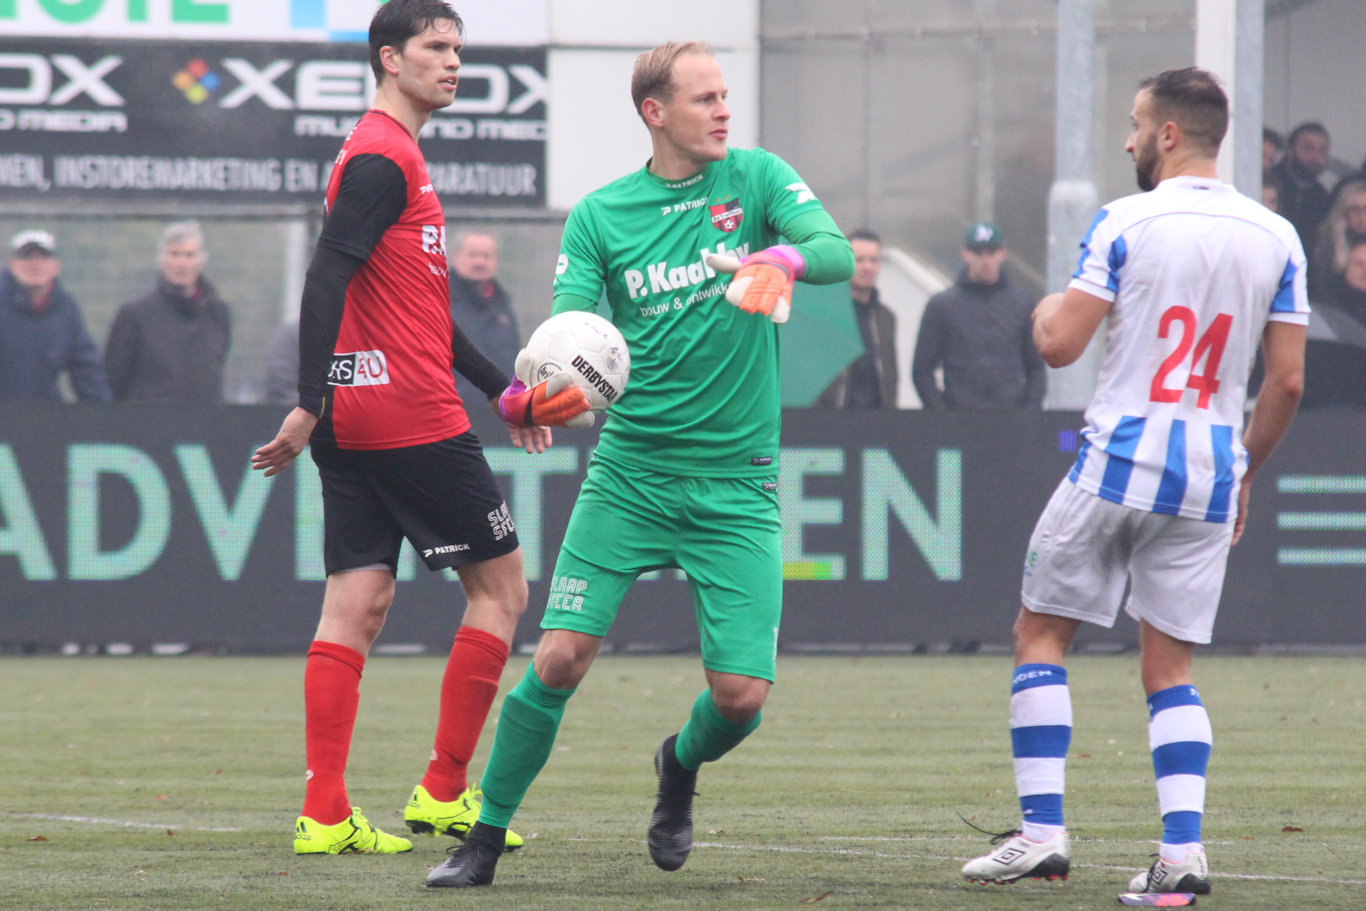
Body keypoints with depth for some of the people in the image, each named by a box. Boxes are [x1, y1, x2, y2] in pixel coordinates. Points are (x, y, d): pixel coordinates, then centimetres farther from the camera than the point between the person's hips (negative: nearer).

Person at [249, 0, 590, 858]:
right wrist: (308, 405, -26)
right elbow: (327, 280, -20)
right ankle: (444, 792, 4)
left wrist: (503, 389, 26)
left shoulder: (394, 155, 21)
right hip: (414, 422, -9)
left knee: (356, 604, 4)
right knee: (500, 585, 2)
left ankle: (325, 816, -2)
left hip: (355, 424, 9)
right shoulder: (383, 158, -11)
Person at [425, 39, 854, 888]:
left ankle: (682, 766, 29)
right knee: (559, 659, -11)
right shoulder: (601, 214, 2)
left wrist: (787, 258, -38)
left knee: (742, 694, -7)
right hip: (630, 472, 0)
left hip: (736, 483, 0)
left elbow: (837, 253, -14)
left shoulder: (757, 178, 1)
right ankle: (486, 839, 5)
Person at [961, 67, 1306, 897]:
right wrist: (1245, 472, 18)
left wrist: (1046, 311, 14)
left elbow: (1060, 345, -10)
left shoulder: (1124, 223, -8)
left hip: (1120, 457, -4)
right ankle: (1183, 849, -4)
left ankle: (1044, 830, 1)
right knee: (1170, 666, 10)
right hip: (1211, 473, 4)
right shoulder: (1275, 238, 4)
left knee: (1042, 634, 9)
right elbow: (1288, 380, 5)